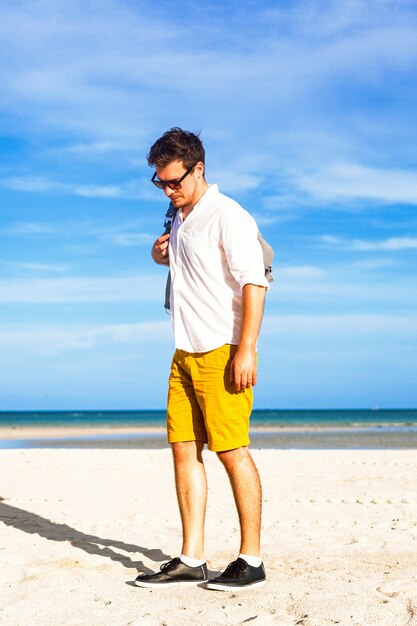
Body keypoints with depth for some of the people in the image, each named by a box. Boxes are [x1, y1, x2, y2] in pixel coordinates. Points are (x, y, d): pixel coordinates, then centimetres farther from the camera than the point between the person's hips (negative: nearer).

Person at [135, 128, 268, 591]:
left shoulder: (227, 217, -10)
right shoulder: (180, 218, 17)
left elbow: (254, 283, -17)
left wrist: (246, 350, -23)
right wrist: (162, 254, 10)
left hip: (222, 352, -9)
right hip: (185, 353, 9)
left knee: (232, 452, -5)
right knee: (183, 449, 6)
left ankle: (251, 560, 4)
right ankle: (191, 561, 10)